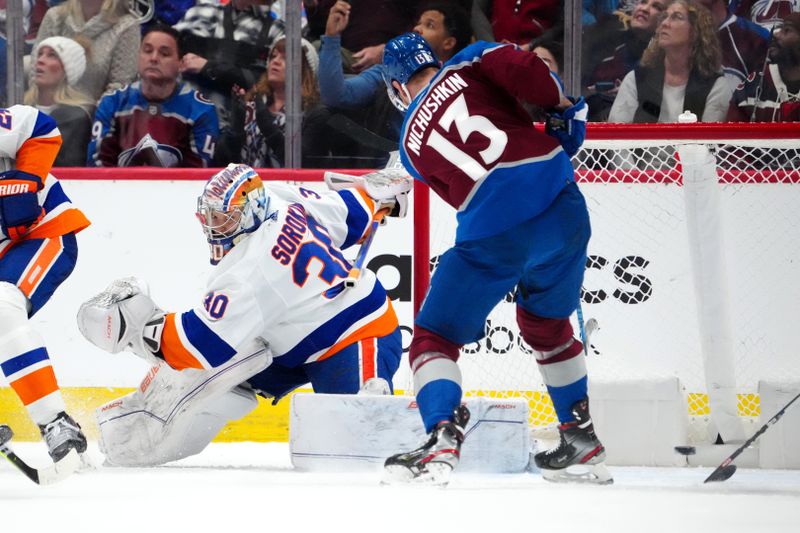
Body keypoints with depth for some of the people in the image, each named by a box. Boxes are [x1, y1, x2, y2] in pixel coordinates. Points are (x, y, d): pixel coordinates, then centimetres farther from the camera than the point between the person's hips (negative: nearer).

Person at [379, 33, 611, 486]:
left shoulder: (411, 143, 19)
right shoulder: (468, 65, 14)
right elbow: (520, 67, -6)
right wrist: (563, 105, 11)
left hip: (493, 236, -3)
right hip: (562, 206, 3)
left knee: (436, 338, 9)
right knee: (547, 325, 28)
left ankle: (443, 440, -14)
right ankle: (583, 440, 33)